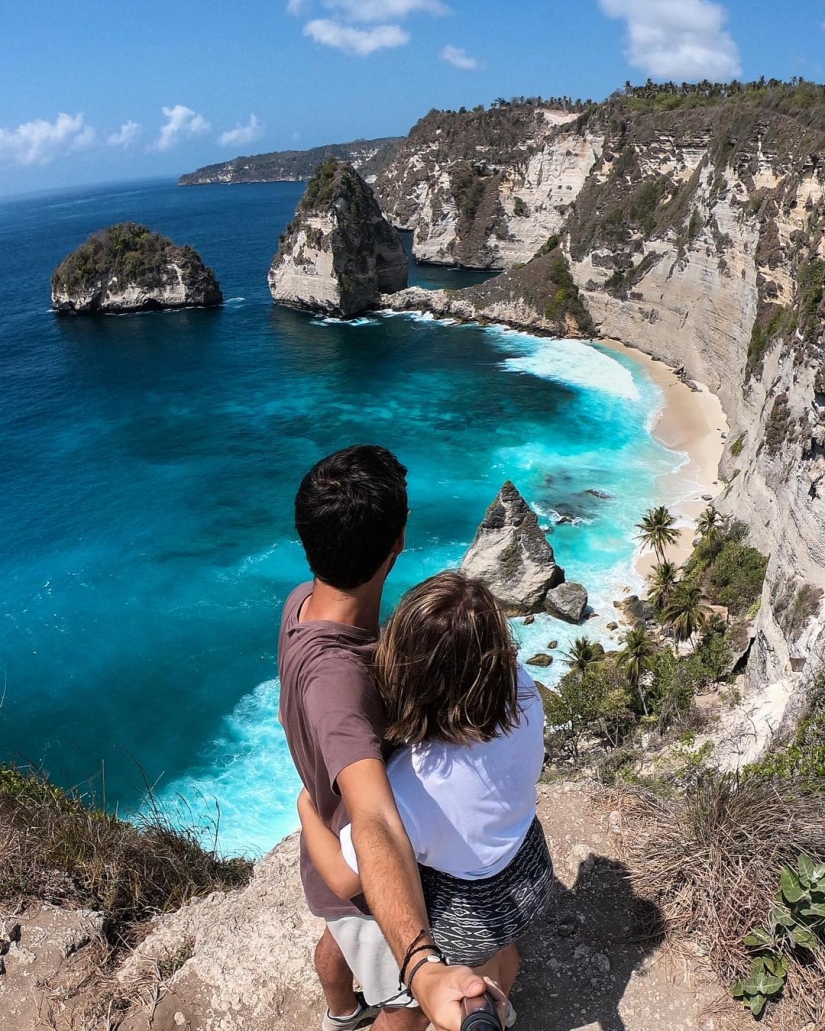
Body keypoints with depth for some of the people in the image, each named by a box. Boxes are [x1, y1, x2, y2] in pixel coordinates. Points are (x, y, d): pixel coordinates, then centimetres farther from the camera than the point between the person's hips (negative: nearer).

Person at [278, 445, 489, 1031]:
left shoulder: (304, 602, -18)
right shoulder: (335, 676, -46)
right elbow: (374, 827, -59)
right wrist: (422, 965, -72)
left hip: (329, 848, 8)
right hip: (364, 881, -8)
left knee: (341, 934, 38)